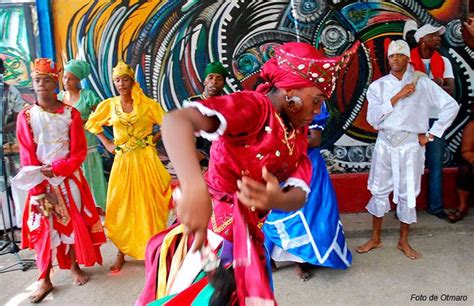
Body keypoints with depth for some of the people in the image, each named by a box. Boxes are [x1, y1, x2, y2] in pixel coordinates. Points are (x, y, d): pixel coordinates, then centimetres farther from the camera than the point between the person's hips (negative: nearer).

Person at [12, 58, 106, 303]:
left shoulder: (70, 114, -2)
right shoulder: (26, 116, 0)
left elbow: (79, 151, -4)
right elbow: (27, 155, -2)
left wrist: (57, 170, -16)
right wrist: (39, 177, -13)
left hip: (68, 177, 0)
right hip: (40, 180, 0)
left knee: (73, 222, 6)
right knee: (43, 227, 2)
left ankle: (75, 267, 24)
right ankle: (45, 280, 13)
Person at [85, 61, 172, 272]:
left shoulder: (148, 104, -3)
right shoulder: (108, 105, 4)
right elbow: (92, 124, 18)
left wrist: (153, 139, -3)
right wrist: (106, 143, 9)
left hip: (145, 159, -2)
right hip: (122, 161, 2)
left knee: (148, 204, 3)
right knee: (121, 206, 5)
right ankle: (122, 253, 19)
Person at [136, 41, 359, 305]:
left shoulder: (299, 134, 6)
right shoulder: (253, 106, -19)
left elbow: (300, 193, -5)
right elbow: (176, 120, -34)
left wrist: (278, 200, -29)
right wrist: (194, 187, -50)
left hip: (249, 240, 7)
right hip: (212, 233, -7)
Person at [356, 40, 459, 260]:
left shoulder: (422, 83, -2)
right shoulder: (378, 86, 2)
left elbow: (451, 106, -1)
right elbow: (373, 119, -8)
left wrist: (430, 134, -3)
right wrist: (397, 97, -16)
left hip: (410, 145, -1)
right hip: (384, 144, 2)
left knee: (408, 195, 7)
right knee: (379, 191, 10)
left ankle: (403, 241, 26)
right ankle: (375, 239, 25)